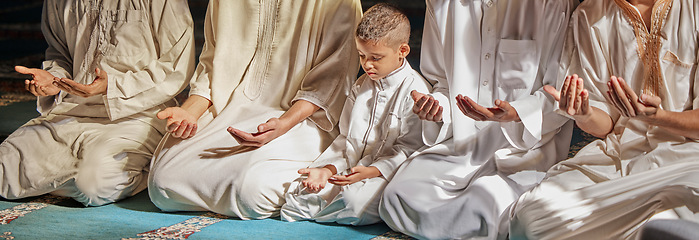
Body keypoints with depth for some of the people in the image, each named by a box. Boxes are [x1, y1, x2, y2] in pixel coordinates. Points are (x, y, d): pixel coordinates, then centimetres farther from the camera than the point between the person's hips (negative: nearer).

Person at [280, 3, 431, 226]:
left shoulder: (416, 91, -9)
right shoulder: (361, 87, 13)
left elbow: (409, 148, -11)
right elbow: (345, 138, 13)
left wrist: (370, 171, -22)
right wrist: (328, 169, -6)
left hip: (386, 173, -5)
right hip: (350, 168, 5)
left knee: (356, 201, -34)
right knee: (299, 188, -19)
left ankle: (308, 207, -13)